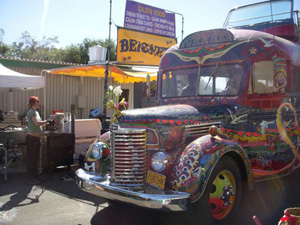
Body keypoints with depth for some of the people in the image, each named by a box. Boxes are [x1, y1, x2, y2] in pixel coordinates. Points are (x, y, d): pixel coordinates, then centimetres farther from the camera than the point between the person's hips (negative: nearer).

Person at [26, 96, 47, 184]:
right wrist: (47, 121, -17)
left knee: (36, 158, 15)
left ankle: (36, 176, 25)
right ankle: (31, 179, 5)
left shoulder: (36, 112, 15)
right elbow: (37, 123, -27)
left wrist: (45, 122, 4)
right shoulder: (31, 112, -14)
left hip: (37, 138, 10)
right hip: (31, 138, -10)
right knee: (31, 158, -2)